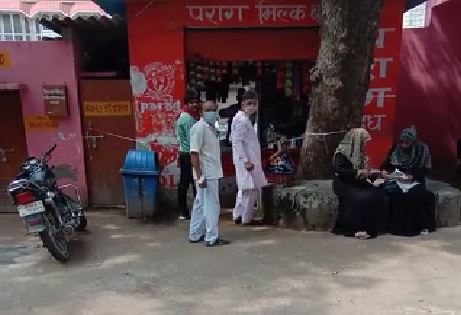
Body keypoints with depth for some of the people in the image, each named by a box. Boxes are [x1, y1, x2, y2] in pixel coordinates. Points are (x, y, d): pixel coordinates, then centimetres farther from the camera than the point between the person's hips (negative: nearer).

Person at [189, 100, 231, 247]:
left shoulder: (211, 127, 13)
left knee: (200, 204, 16)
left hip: (212, 173, 10)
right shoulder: (199, 128, -15)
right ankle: (212, 238, 7)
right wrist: (200, 176, -24)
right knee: (212, 206, -3)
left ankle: (195, 235, 26)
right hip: (207, 175, -10)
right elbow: (194, 153, -20)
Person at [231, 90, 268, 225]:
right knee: (250, 189, -4)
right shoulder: (242, 120, -14)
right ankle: (247, 218, 5)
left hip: (248, 159, 10)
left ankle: (238, 216, 22)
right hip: (247, 160, -10)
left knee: (244, 189, 15)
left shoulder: (244, 118, 16)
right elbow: (237, 142, -20)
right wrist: (246, 161, -24)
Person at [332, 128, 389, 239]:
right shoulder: (342, 152, -6)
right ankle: (357, 229, -24)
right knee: (362, 198, -34)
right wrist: (358, 172, -24)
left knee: (380, 196, -18)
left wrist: (377, 174, 6)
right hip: (344, 185, -7)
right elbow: (339, 170, -20)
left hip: (358, 184, 7)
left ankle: (372, 227, -13)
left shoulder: (360, 153, 17)